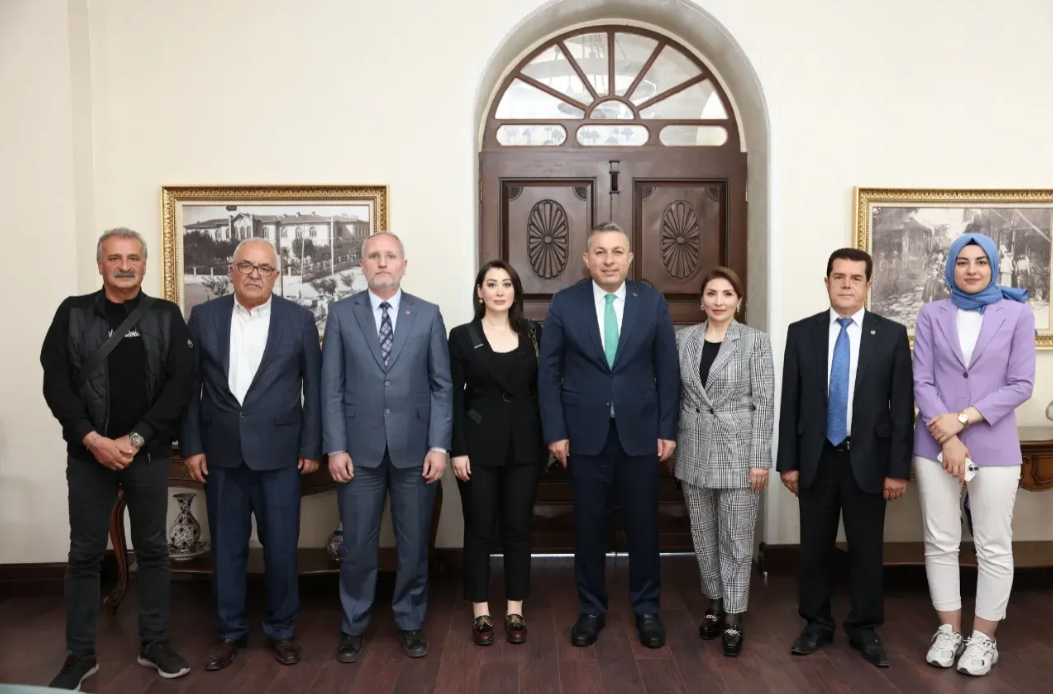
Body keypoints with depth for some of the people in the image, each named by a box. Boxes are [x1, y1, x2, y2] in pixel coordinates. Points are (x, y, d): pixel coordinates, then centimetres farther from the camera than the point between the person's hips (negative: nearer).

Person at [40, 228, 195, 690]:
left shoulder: (166, 316, 2)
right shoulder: (72, 313, 2)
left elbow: (180, 384, -4)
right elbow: (55, 382, -3)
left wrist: (137, 438, -11)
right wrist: (92, 439, -12)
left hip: (149, 453, 0)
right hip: (89, 453, 0)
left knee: (153, 549, 9)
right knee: (85, 554, 7)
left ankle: (155, 644, 23)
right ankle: (79, 655, 20)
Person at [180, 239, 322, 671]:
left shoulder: (299, 319, 0)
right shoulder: (204, 317, 4)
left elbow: (314, 388, 1)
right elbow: (190, 386, 5)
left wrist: (312, 447, -2)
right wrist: (191, 446, 0)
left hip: (279, 451, -1)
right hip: (221, 452, 2)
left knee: (281, 546, 6)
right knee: (226, 546, 11)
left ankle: (282, 630, 24)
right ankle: (230, 631, 27)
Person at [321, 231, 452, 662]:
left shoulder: (428, 315, 3)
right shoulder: (341, 314, 3)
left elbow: (442, 386, 1)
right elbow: (331, 387, 1)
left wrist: (439, 446, -5)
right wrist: (335, 447, -5)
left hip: (414, 448, 0)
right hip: (359, 449, 0)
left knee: (414, 543, 10)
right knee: (357, 544, 8)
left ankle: (411, 623, 28)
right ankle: (353, 626, 26)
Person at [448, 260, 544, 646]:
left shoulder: (533, 334, 6)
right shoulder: (462, 336, 0)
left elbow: (541, 390, 7)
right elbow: (454, 398, -3)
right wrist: (457, 450, -8)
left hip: (524, 445, 2)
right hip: (479, 446, -2)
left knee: (518, 528, 7)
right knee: (479, 529, 5)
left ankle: (515, 611, 19)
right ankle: (481, 613, 17)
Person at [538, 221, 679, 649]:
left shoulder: (653, 302, 0)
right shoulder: (564, 304, -1)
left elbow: (667, 371, 3)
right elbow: (548, 372, 0)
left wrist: (668, 430, -1)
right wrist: (555, 431, -5)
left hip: (640, 431, 1)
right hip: (585, 433, 0)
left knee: (643, 525, 9)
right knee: (589, 526, 9)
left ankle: (646, 608, 26)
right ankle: (591, 608, 25)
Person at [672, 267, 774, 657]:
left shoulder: (755, 342, -6)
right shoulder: (684, 338, 4)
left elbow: (764, 403, -8)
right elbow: (677, 394, 9)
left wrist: (760, 459, -12)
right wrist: (671, 442, 8)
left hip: (738, 452, -4)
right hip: (695, 452, 4)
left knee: (736, 537, 4)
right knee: (703, 534, 14)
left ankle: (733, 618, 15)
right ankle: (715, 603, 31)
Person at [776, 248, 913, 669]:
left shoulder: (892, 335, -2)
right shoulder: (801, 332, 1)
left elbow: (902, 407, -3)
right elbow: (790, 402, 1)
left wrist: (898, 468, -6)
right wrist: (788, 461, -1)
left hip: (868, 459, -1)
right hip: (816, 458, 1)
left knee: (867, 550, 9)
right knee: (814, 547, 10)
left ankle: (864, 629, 26)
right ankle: (817, 624, 27)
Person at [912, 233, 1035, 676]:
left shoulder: (1017, 314, 2)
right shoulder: (932, 315, 4)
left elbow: (1021, 385, -3)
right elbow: (921, 381, -1)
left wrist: (963, 418, -12)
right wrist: (947, 437, -11)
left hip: (994, 447, -1)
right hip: (935, 444, 1)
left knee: (993, 546, 5)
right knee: (941, 542, 7)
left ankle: (983, 638, 18)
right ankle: (949, 631, 21)